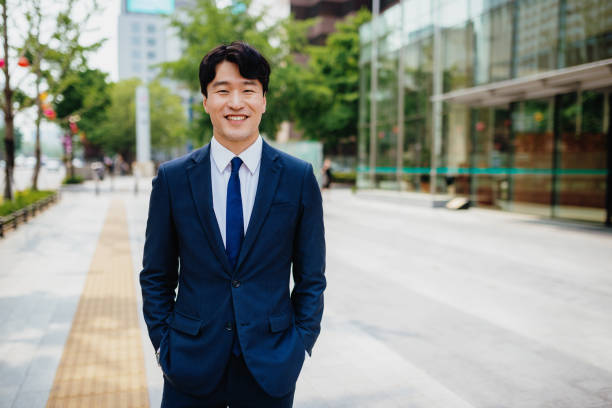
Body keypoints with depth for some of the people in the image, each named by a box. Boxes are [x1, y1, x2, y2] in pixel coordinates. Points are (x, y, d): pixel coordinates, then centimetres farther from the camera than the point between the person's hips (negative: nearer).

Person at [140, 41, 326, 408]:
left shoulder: (299, 178, -3)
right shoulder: (172, 178, -2)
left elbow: (311, 277, 2)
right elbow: (156, 276, 4)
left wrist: (300, 345, -3)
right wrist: (165, 344, -1)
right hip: (191, 366, 1)